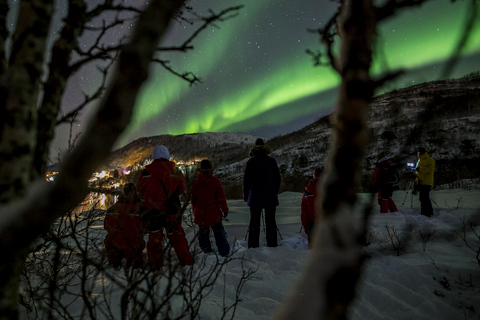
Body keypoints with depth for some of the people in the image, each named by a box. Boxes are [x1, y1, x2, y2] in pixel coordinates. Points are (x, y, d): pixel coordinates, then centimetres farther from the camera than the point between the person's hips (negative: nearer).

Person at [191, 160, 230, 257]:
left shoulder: (195, 183, 0)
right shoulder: (215, 181, -8)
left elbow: (193, 199, 8)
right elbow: (221, 197, -6)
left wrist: (195, 212, 21)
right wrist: (225, 209, 4)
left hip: (201, 215, 2)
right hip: (214, 213, -1)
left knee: (203, 233, 14)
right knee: (219, 231, 9)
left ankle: (206, 251, 16)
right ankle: (224, 251, 4)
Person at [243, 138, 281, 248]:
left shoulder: (250, 162, -3)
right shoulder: (271, 161, 1)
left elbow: (246, 180, -1)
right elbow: (277, 178, 6)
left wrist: (245, 195, 10)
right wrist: (275, 193, 18)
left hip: (255, 197, -1)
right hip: (270, 197, 1)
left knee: (254, 223, 6)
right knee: (271, 222, 8)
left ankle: (253, 246, 6)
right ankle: (272, 245, 10)